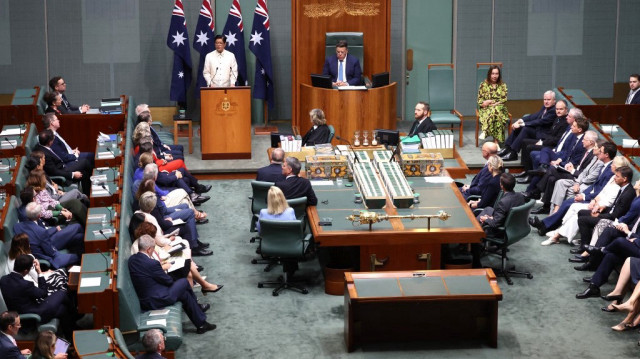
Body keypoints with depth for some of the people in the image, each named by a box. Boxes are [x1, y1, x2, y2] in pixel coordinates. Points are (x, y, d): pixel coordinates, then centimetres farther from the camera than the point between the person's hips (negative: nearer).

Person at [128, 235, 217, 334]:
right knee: (184, 282, 11)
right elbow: (168, 281, -13)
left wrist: (161, 267, 13)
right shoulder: (152, 263, -27)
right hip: (156, 301, -9)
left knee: (184, 293, 20)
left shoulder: (131, 259, -2)